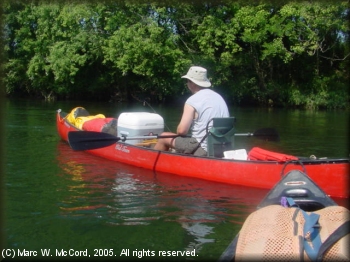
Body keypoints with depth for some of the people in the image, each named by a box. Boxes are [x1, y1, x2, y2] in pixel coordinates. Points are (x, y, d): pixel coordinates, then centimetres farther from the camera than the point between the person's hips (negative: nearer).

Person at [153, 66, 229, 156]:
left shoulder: (192, 101, -12)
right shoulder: (219, 97, 8)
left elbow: (182, 130, -17)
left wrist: (178, 132, 7)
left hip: (202, 150, -8)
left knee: (164, 137, 10)